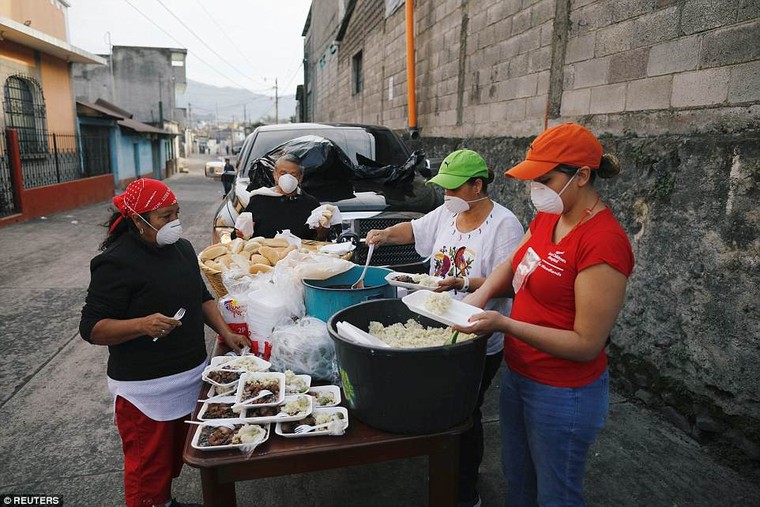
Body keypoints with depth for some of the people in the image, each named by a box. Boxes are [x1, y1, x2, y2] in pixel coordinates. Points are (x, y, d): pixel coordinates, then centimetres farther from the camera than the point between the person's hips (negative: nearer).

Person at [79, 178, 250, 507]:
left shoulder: (182, 248, 6)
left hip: (190, 377, 7)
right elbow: (91, 329, -16)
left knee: (173, 458, 23)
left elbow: (201, 296, 16)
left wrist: (226, 333, 6)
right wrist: (143, 324, -31)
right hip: (145, 390, -7)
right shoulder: (116, 263, -17)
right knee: (148, 470, 9)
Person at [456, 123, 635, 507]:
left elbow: (586, 344, -24)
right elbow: (512, 267, 13)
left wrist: (503, 324, -29)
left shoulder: (603, 243, -25)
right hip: (518, 375, 7)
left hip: (562, 395, -7)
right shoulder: (546, 218, -1)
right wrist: (481, 294, -7)